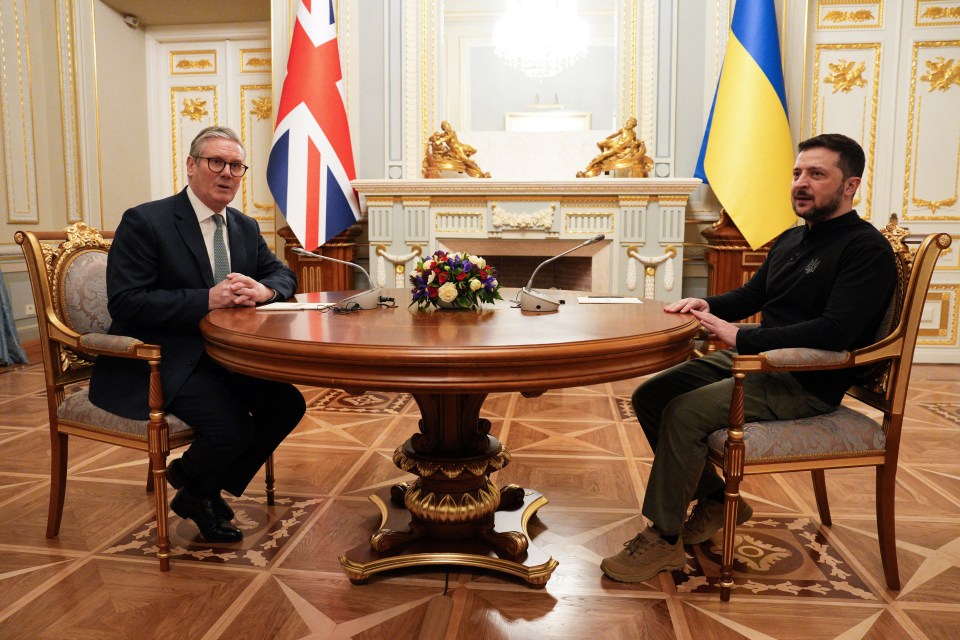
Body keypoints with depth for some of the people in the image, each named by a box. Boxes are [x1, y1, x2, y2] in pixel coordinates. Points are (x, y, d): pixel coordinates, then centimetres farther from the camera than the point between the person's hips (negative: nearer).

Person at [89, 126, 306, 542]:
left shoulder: (246, 228, 11)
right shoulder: (144, 222, -11)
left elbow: (284, 276, 12)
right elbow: (125, 302, -18)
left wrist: (262, 290, -14)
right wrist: (207, 299, -27)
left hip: (223, 356, 7)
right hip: (159, 363, -7)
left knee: (288, 404, -10)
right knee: (231, 427, -25)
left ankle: (214, 488, 14)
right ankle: (192, 492, 12)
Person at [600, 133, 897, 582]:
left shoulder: (866, 249, -11)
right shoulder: (789, 241, 16)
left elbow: (835, 331, -24)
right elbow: (751, 296, 25)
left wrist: (742, 338, -26)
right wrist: (708, 306, 2)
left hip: (807, 383, -9)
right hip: (755, 361, 9)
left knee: (685, 412, -27)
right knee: (649, 395, -1)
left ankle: (664, 539, -11)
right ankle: (716, 499, 12)